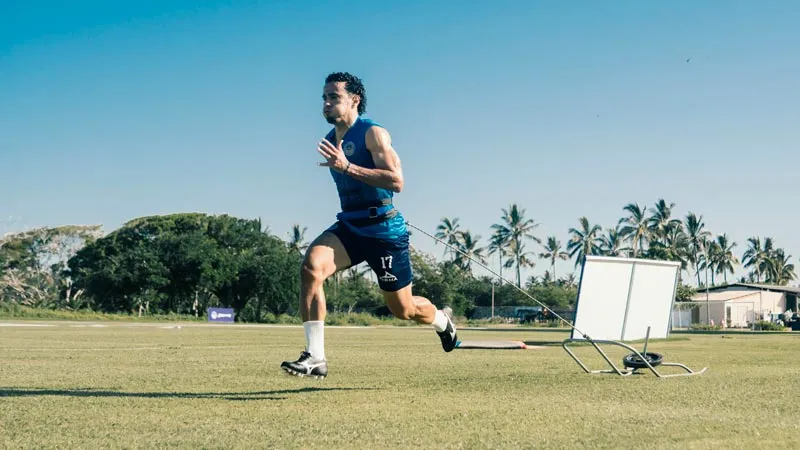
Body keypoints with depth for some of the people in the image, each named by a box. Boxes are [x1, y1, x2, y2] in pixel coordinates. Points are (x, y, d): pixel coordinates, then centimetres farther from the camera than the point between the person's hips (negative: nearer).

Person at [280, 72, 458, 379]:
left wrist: (347, 167, -31)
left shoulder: (373, 133, -12)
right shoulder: (331, 141, 11)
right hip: (348, 226, 6)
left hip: (383, 229, -6)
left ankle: (442, 320, 44)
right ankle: (315, 358, -25)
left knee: (403, 309, 7)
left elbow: (396, 181, -25)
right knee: (311, 266, -24)